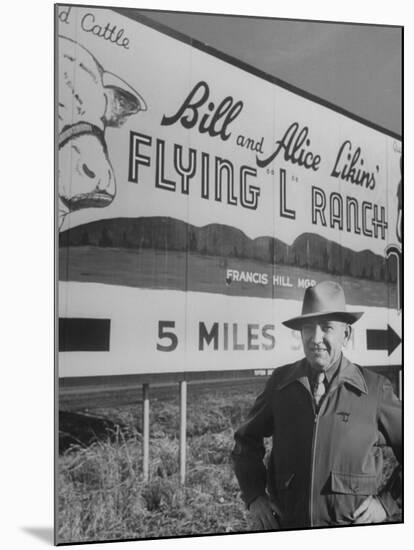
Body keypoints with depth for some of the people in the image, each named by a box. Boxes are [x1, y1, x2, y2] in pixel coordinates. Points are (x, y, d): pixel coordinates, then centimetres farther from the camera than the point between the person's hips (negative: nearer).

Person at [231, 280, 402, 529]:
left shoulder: (375, 389, -8)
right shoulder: (280, 382, -1)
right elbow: (247, 440, 11)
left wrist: (388, 502, -4)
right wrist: (255, 497, 2)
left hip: (354, 533, -1)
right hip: (285, 524, 2)